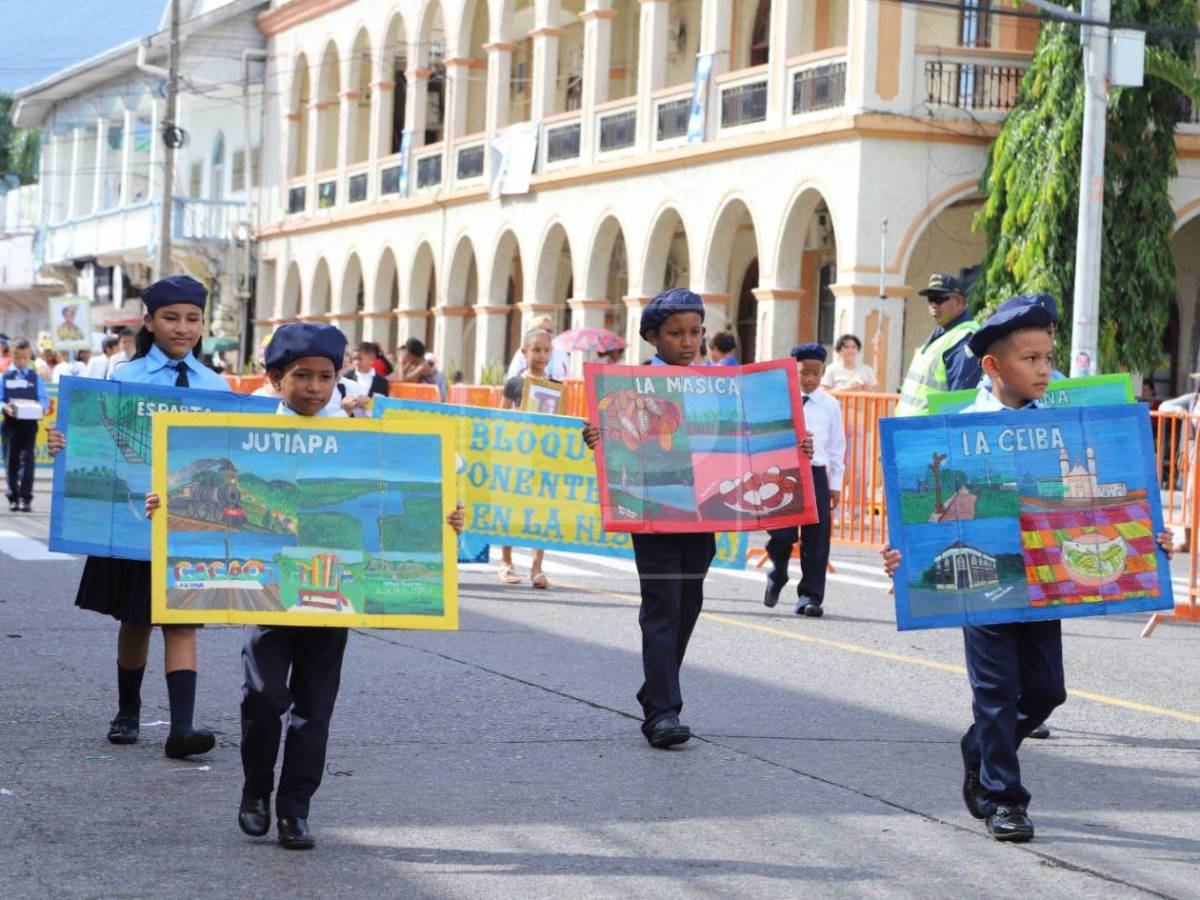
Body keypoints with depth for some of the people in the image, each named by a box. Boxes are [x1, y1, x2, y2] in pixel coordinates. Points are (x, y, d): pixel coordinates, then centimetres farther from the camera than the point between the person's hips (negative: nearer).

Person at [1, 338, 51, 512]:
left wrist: (42, 408, -16)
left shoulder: (36, 377, 6)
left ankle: (26, 498, -10)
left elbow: (44, 399, 5)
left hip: (29, 423, -1)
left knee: (27, 459, -9)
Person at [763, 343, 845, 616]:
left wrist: (835, 485, 9)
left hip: (816, 474, 1)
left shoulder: (830, 406, 8)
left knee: (816, 538, -1)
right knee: (781, 533, -7)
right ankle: (777, 575, 24)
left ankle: (810, 596, 5)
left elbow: (837, 447, 11)